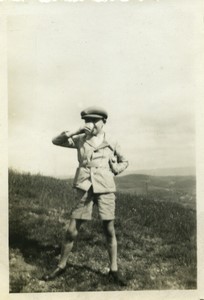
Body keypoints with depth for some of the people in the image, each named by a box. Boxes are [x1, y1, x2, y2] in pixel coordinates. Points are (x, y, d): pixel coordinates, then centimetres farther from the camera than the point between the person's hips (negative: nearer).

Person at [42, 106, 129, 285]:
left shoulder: (112, 143, 7)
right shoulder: (81, 140, 7)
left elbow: (124, 161, 20)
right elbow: (56, 141, 4)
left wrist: (116, 168, -1)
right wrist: (76, 131, -6)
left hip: (105, 189, 0)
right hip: (85, 188, 0)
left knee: (109, 230, 3)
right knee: (72, 231, 1)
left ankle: (114, 270, 17)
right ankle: (61, 266, 18)